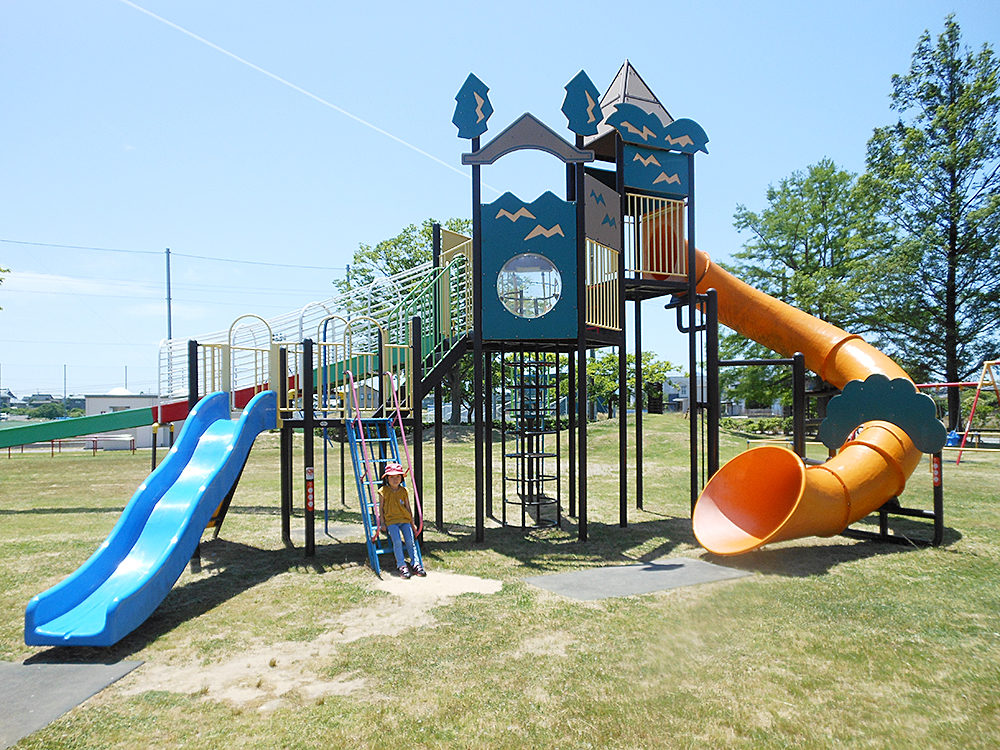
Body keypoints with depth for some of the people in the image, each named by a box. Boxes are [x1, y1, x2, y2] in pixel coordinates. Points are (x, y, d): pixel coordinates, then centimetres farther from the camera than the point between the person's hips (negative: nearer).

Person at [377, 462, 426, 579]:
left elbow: (408, 508, 11)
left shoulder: (404, 491, 6)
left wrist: (412, 523, 10)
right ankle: (401, 565, -15)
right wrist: (382, 523, -3)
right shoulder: (383, 491, -1)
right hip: (391, 521, -3)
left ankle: (415, 563, -4)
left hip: (405, 520, 3)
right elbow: (381, 508, 3)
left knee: (410, 541, -10)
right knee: (397, 541, -21)